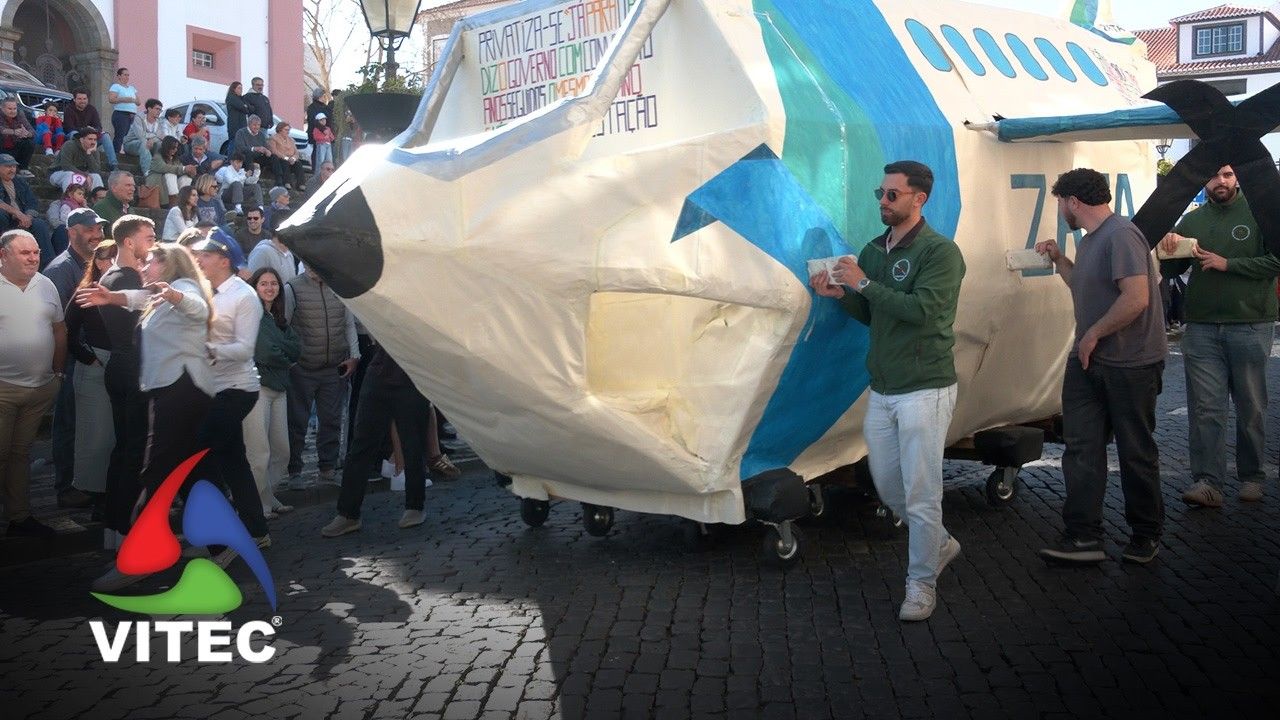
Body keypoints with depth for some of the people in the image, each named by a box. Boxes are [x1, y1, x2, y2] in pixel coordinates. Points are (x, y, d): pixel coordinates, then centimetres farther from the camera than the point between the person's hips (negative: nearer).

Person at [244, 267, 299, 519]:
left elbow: (297, 349, 7)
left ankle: (267, 499, 24)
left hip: (278, 389, 8)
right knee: (259, 453, -6)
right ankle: (263, 505, 4)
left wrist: (276, 348, -8)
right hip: (256, 386, -8)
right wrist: (286, 358, 3)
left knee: (281, 451, 11)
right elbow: (266, 353, -14)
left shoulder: (278, 318, 17)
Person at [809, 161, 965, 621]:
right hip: (882, 390, 8)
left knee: (920, 494, -2)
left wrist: (863, 284, -20)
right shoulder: (874, 251, 11)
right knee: (887, 485, 14)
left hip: (925, 390, -7)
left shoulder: (940, 251, -11)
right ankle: (939, 544, 37)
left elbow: (922, 309, -24)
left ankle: (922, 583, 12)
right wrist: (839, 294, -1)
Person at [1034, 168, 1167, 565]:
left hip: (1130, 364, -9)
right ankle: (1083, 536, 3)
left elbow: (1136, 298, -27)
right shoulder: (1089, 240, 13)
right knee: (1081, 447, 2)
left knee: (1136, 451, 6)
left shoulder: (1121, 235, -18)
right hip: (1088, 360, 9)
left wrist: (1093, 334, -18)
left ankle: (1146, 535, 22)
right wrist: (1059, 260, 17)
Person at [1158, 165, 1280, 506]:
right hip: (1201, 328, 3)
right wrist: (1168, 248, -7)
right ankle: (1207, 482, -3)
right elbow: (1170, 271, 13)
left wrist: (1227, 264, -14)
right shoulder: (1191, 220, 10)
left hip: (1250, 326, -2)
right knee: (1205, 408, -3)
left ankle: (1252, 478, 19)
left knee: (1251, 408, 7)